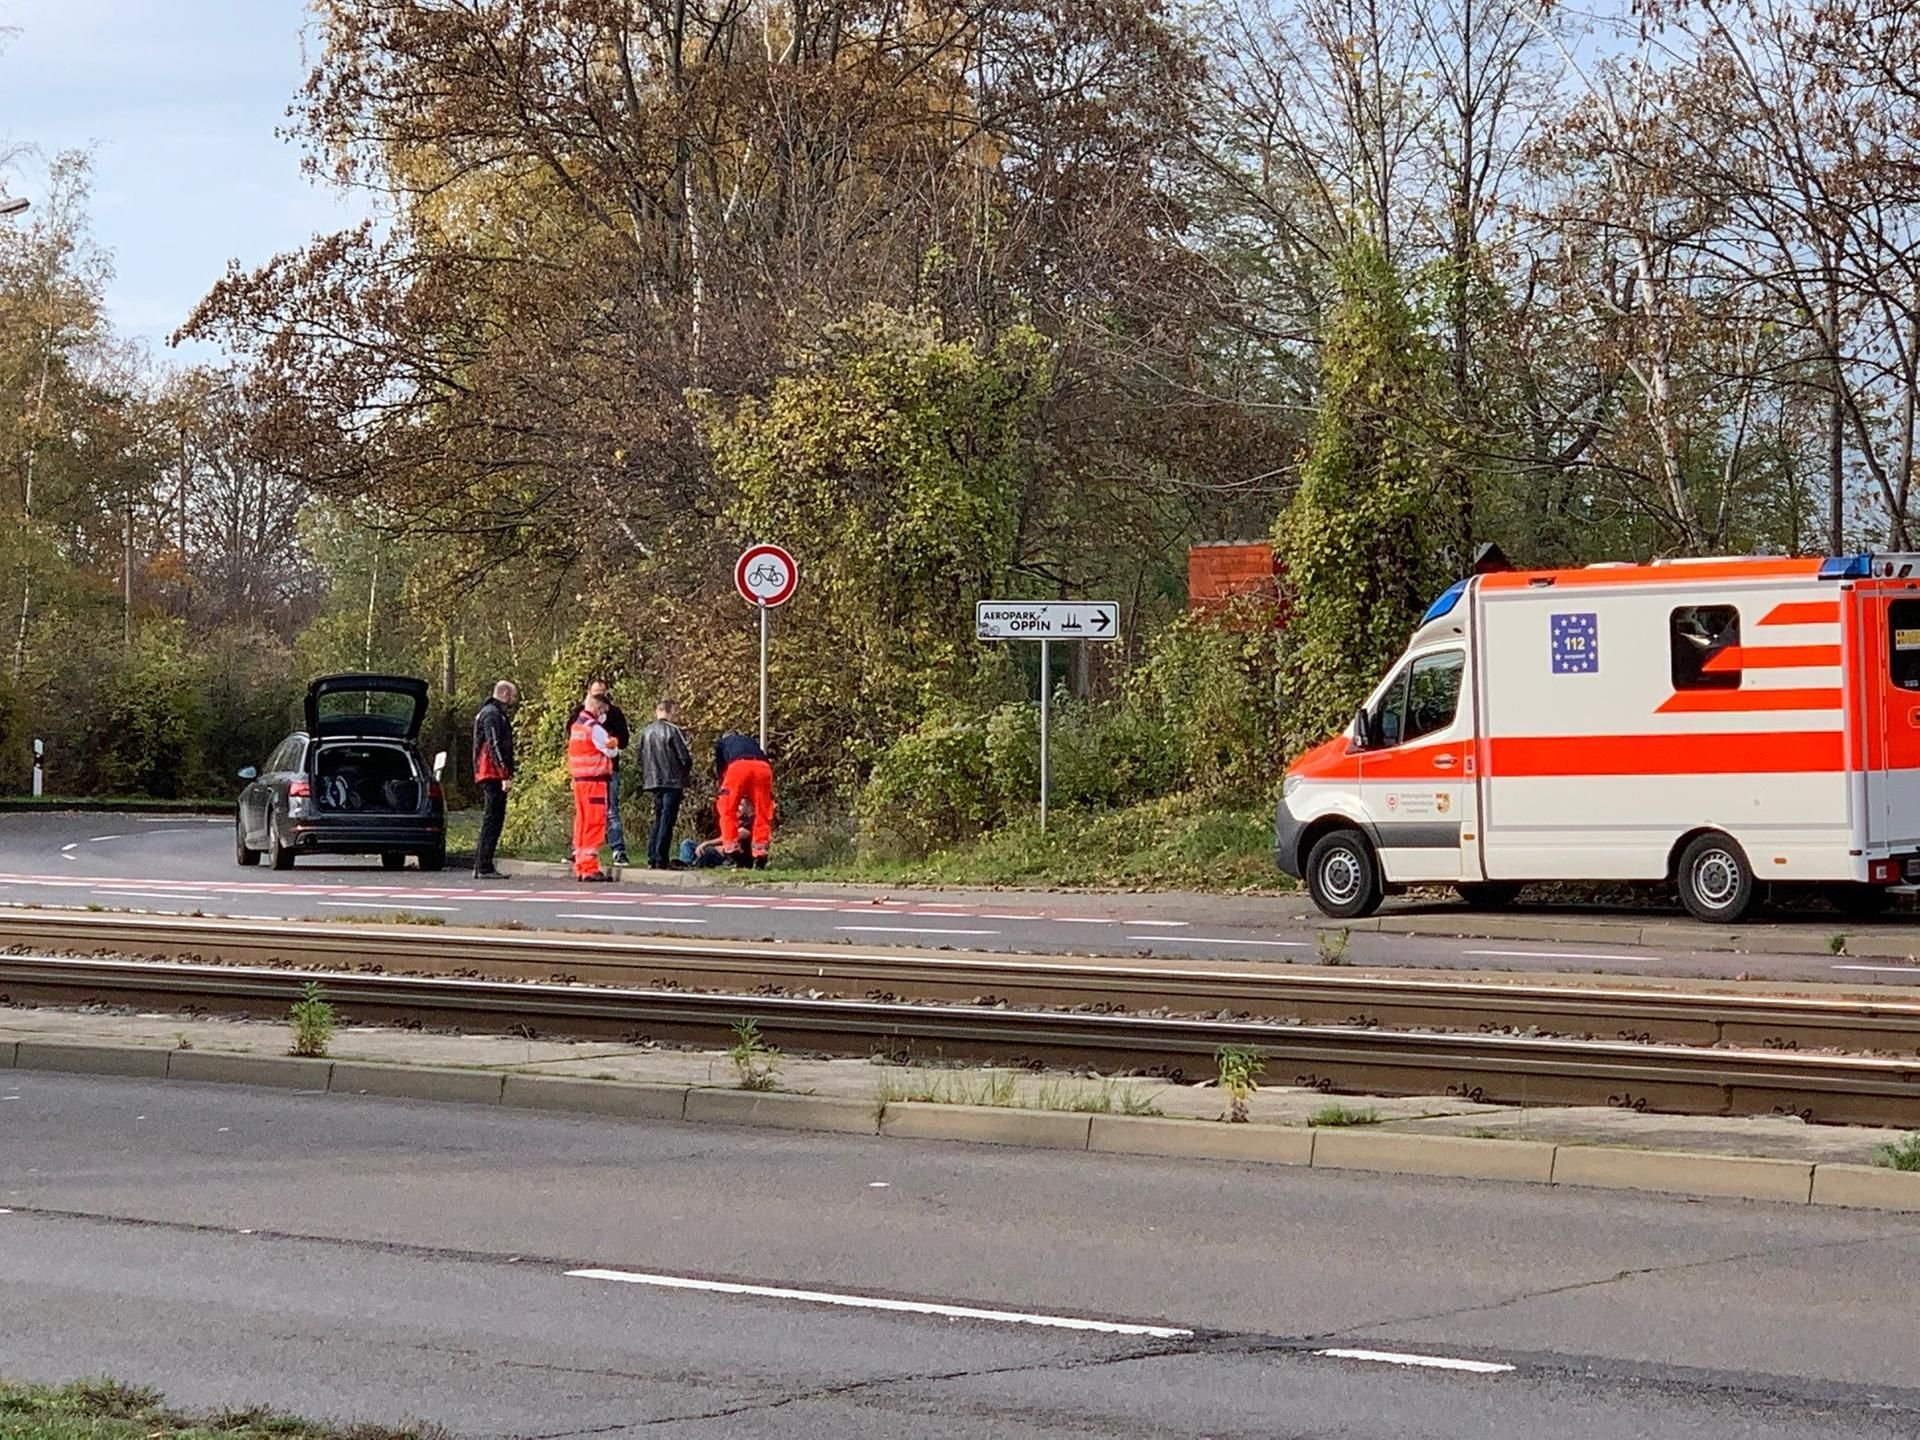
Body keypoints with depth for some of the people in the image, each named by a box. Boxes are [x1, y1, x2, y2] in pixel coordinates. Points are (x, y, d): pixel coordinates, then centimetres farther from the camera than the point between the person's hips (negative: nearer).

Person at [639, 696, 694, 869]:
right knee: (667, 821, -2)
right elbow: (685, 758, -10)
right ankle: (661, 860, -5)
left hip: (653, 782, 5)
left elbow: (641, 759, 11)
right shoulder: (673, 730, -11)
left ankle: (651, 859, 11)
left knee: (658, 820, 15)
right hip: (672, 782, -5)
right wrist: (686, 776, 9)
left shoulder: (646, 732, 5)